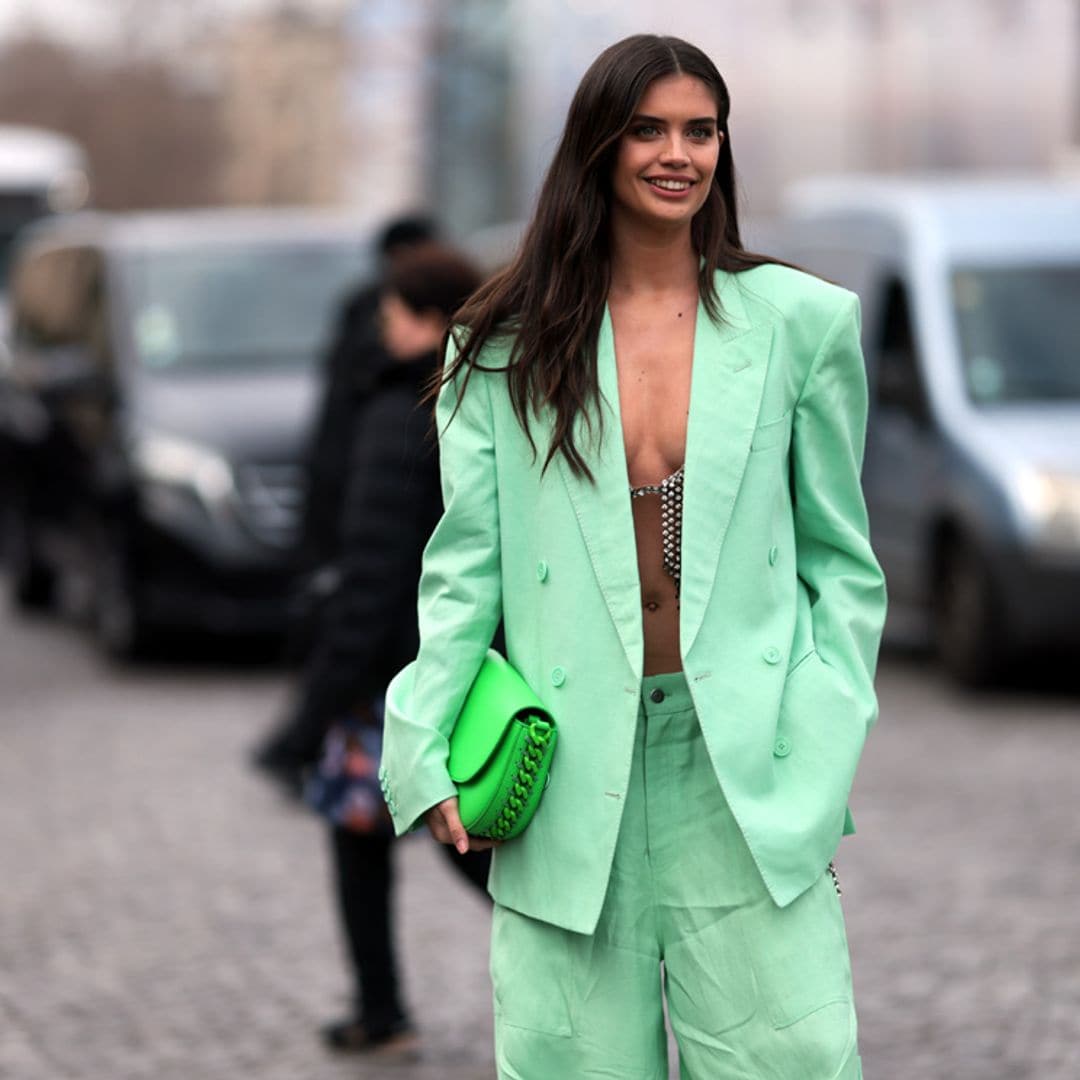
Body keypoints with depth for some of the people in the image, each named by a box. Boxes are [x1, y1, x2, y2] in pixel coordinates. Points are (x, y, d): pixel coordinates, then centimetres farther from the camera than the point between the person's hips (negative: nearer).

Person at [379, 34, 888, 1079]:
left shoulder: (800, 323, 7)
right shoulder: (504, 345, 7)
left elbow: (840, 564, 9)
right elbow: (464, 564, 6)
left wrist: (818, 757, -2)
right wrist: (427, 756, -5)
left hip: (745, 768, 0)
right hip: (571, 770, 0)